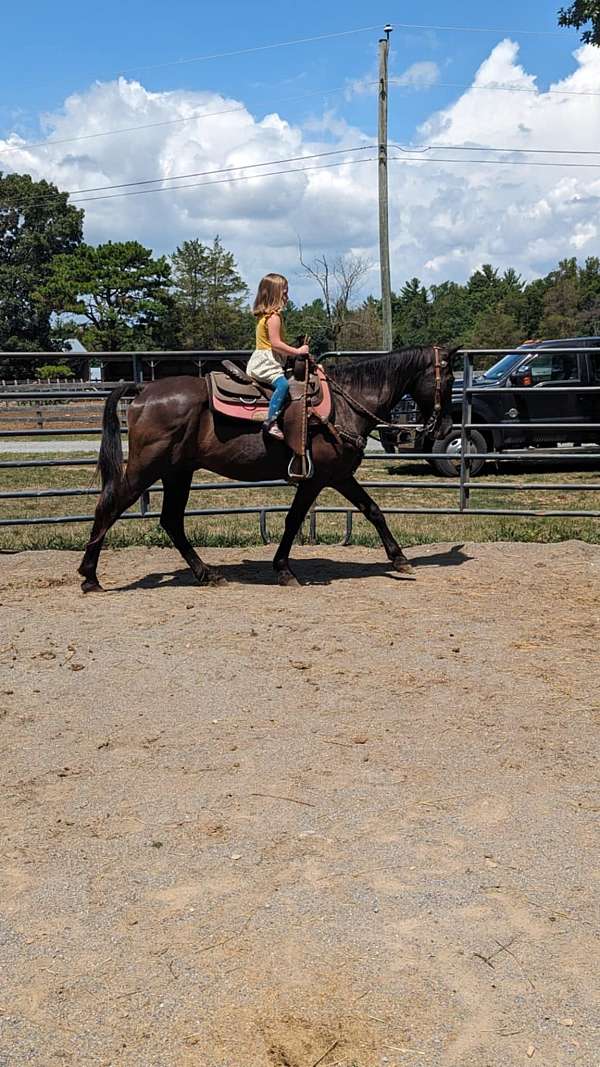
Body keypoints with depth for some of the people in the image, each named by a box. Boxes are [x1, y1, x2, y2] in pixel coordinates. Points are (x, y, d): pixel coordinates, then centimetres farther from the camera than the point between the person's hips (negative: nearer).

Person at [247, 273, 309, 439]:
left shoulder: (265, 316, 18)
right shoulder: (274, 317, -13)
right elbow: (276, 344, -22)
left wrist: (293, 351, 19)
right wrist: (297, 351, -15)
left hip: (260, 361, 11)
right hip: (266, 362, -11)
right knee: (282, 384, -29)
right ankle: (271, 421, -39)